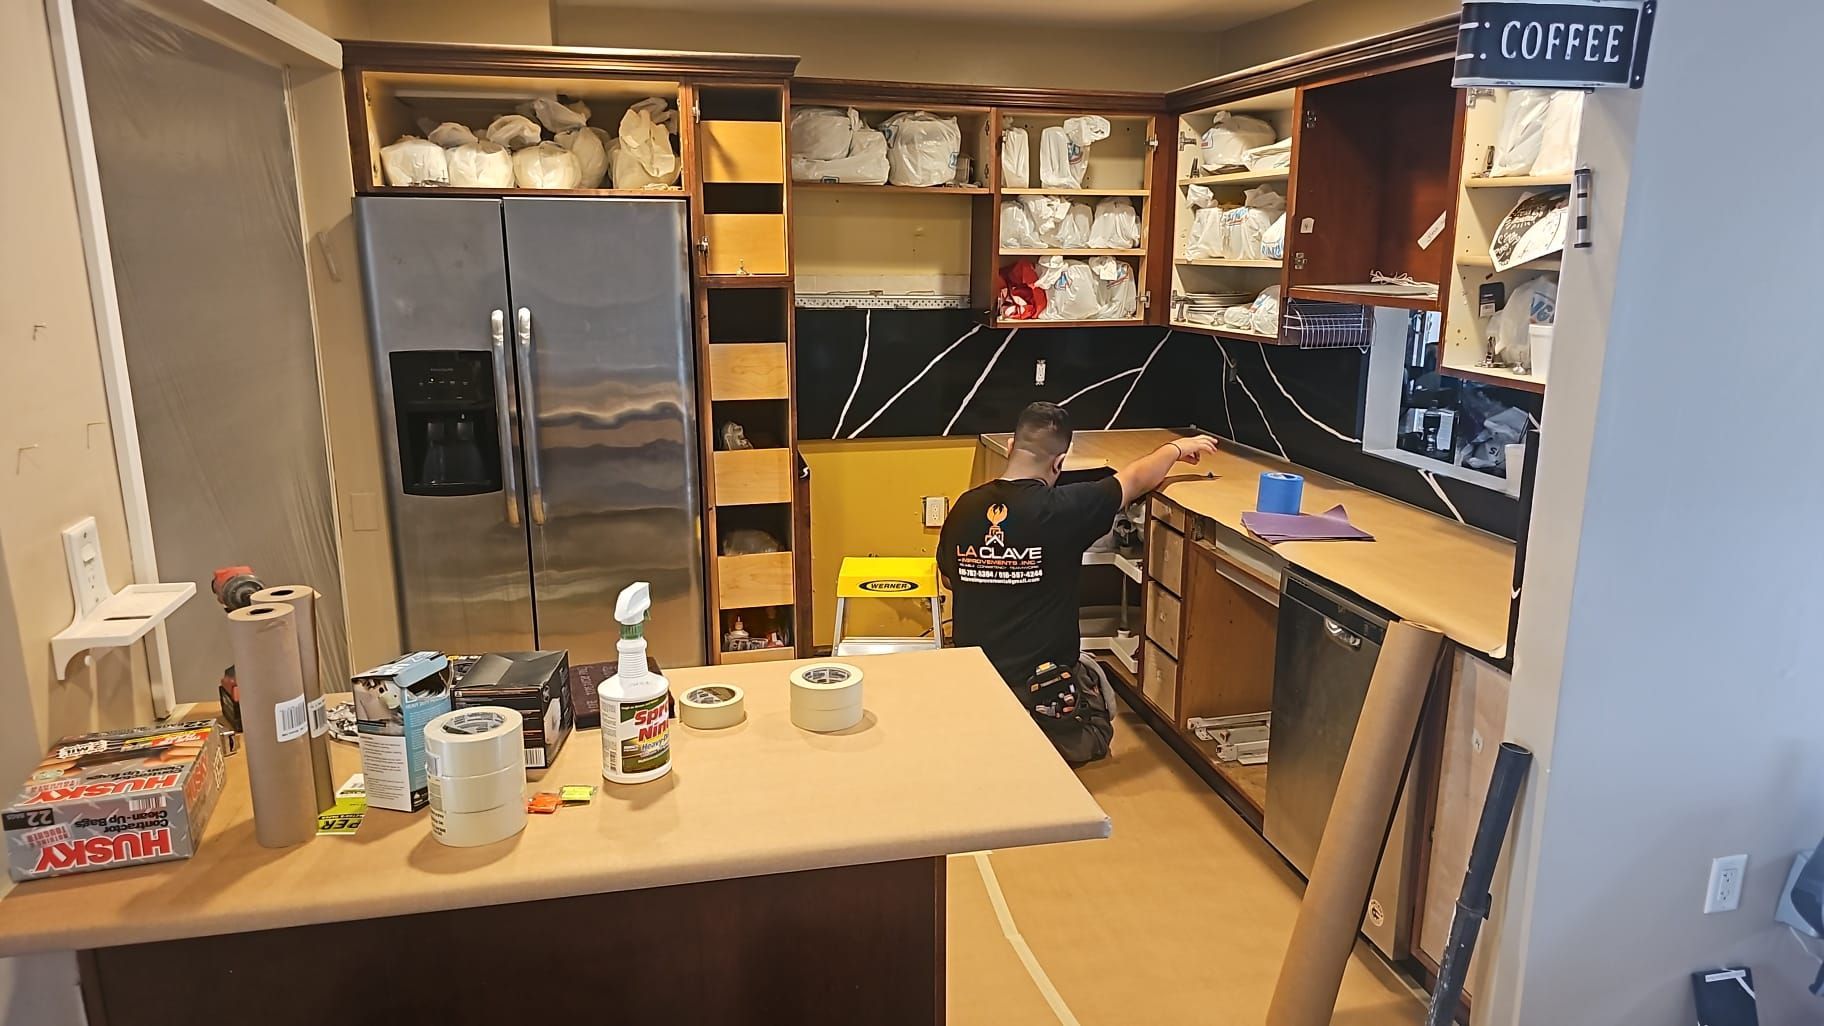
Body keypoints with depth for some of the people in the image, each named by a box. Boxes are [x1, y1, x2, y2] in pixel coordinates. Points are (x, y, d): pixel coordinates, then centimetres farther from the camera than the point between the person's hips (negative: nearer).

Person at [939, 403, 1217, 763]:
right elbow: (1137, 478, -1)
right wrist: (1176, 448, 17)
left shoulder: (965, 507, -7)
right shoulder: (1062, 509, -19)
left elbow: (949, 578, 12)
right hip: (1040, 687, -4)